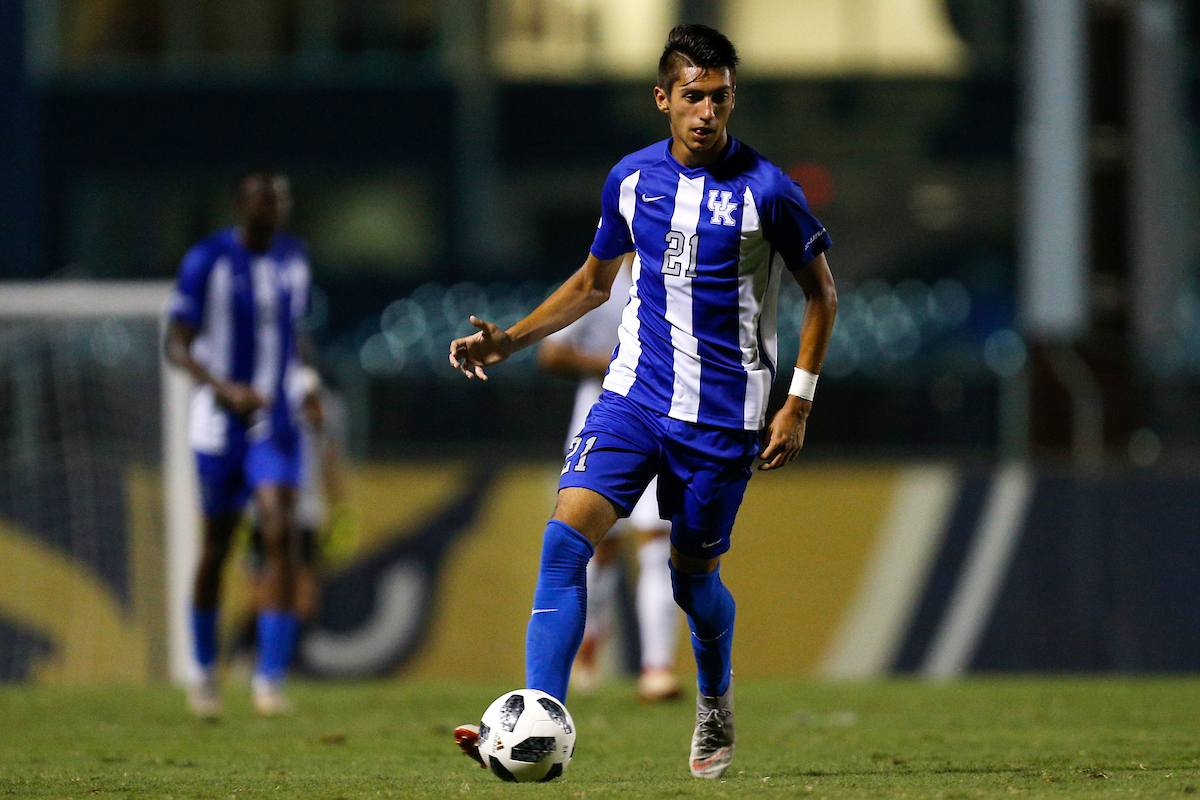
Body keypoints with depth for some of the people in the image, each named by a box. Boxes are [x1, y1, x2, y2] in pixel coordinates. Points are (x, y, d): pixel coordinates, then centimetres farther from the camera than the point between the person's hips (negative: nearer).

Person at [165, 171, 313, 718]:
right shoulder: (207, 261, -10)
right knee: (216, 547, 9)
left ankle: (270, 678, -17)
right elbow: (177, 345, -14)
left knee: (279, 534, -15)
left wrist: (303, 390, 19)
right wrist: (226, 389, -28)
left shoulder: (293, 257, 7)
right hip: (220, 425, -3)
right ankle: (205, 672, 29)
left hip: (276, 424, 3)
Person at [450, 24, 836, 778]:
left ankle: (716, 698, 39)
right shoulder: (632, 179, 5)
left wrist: (799, 403, -4)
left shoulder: (766, 191, -7)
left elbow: (822, 294, 3)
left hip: (723, 416, -3)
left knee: (694, 576, 7)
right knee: (565, 539, -17)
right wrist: (508, 341, 10)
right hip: (634, 395, 3)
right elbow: (593, 281, 20)